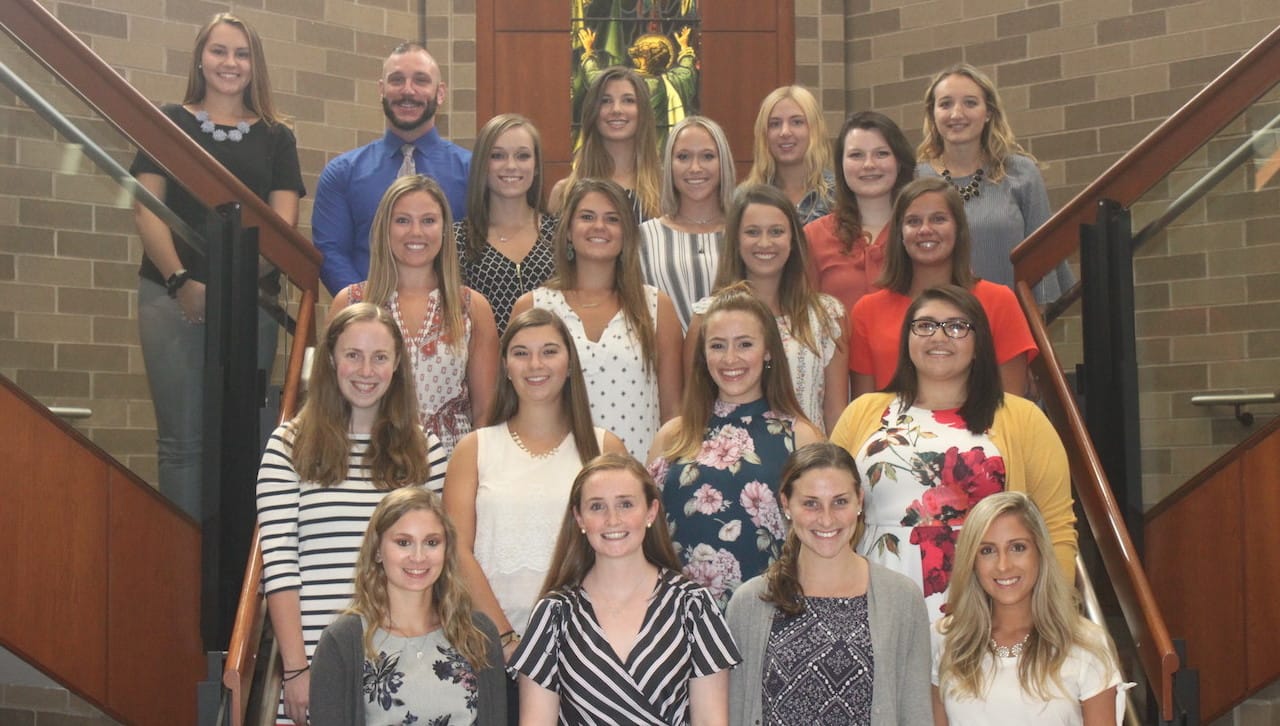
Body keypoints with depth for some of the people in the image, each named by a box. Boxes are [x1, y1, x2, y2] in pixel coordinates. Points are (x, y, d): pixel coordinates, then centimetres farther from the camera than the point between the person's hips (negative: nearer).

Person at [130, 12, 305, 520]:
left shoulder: (275, 137, 12)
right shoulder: (170, 123, 9)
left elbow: (282, 222, 2)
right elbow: (145, 210, 1)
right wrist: (180, 281, -13)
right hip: (174, 295, -1)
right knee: (182, 438, -2)